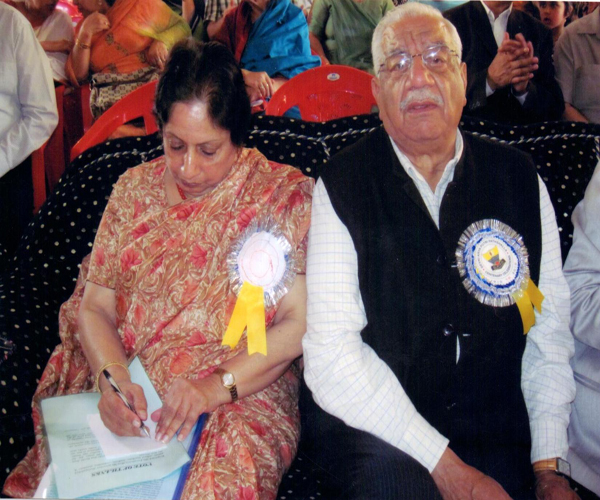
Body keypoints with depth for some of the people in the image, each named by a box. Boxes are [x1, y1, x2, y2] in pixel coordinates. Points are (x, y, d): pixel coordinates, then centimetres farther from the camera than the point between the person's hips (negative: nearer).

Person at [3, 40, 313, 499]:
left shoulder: (287, 196, 0)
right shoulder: (135, 189, 11)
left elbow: (298, 324, -6)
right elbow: (94, 307, 10)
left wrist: (215, 387, -18)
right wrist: (113, 376, -11)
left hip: (244, 396, -2)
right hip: (129, 397, 3)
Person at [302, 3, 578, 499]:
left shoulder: (519, 178, 7)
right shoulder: (342, 185, -3)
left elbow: (551, 328, 8)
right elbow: (332, 352, -11)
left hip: (497, 432, 3)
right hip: (377, 429, -2)